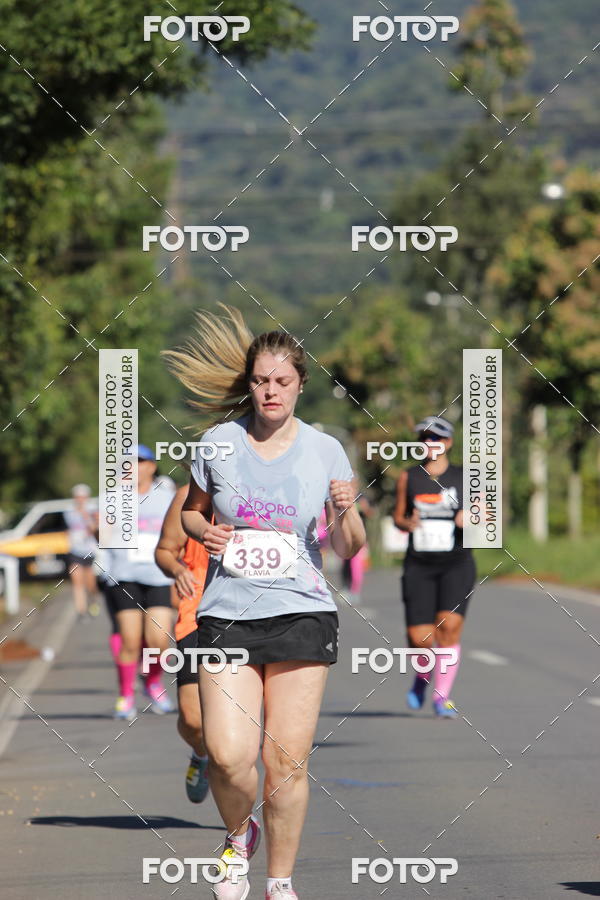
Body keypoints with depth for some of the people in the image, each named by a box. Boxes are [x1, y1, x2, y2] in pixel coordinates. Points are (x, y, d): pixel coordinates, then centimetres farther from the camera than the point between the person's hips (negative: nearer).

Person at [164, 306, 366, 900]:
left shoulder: (324, 450, 4)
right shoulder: (220, 441, 4)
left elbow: (348, 549, 9)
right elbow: (191, 510, 20)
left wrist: (346, 514, -12)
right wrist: (205, 532, -2)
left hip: (301, 613, 0)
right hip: (227, 615, 0)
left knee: (287, 762, -3)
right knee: (228, 757, -13)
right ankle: (238, 835, 20)